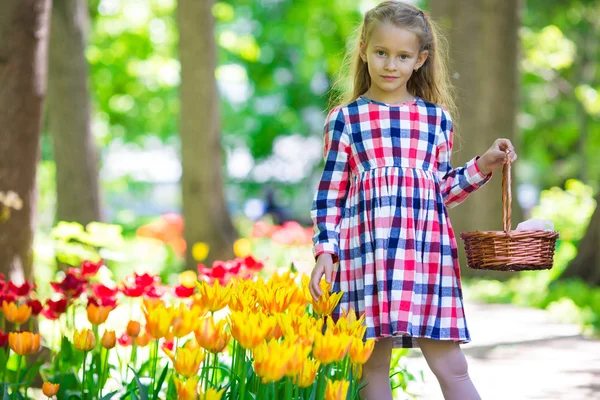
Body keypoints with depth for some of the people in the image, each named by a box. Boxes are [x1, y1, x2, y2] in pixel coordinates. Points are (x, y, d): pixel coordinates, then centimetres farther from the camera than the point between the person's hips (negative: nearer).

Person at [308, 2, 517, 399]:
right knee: (373, 365, 1)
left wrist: (483, 165, 7)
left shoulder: (437, 119, 13)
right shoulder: (344, 119, 6)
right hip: (366, 250, -1)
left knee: (451, 366, -1)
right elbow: (330, 194, 6)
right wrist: (325, 251, -4)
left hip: (427, 248, 1)